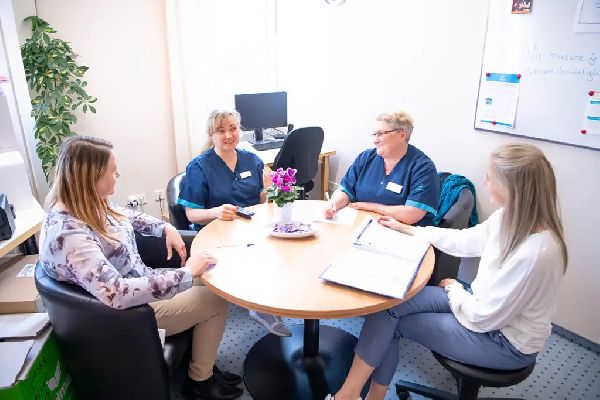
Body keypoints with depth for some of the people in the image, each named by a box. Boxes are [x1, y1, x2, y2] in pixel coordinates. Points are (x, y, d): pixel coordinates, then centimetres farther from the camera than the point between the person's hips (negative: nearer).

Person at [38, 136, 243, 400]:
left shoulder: (89, 205, -3)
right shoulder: (68, 233, -32)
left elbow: (129, 217, 17)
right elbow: (117, 294, -39)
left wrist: (166, 228, 0)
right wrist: (186, 273, -35)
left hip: (139, 285, 9)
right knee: (216, 300, -4)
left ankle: (202, 366, 23)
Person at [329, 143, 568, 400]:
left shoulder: (535, 252, -34)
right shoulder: (511, 216, -9)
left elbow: (483, 318, -27)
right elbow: (463, 240, 6)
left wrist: (453, 289, -7)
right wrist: (406, 229, 13)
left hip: (505, 341, -7)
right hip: (486, 302, 7)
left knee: (391, 319, -7)